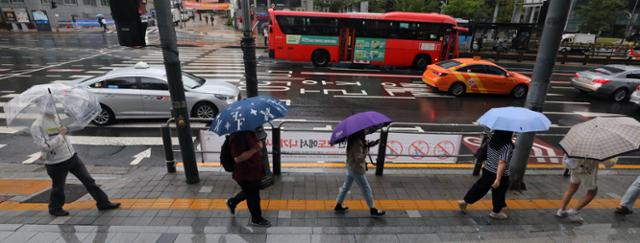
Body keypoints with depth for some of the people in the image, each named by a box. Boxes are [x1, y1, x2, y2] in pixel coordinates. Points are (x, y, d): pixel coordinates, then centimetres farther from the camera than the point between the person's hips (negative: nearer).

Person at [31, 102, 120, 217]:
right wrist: (60, 135, -22)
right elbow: (44, 146, -22)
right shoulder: (37, 126, -15)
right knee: (58, 188, 12)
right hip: (56, 163, -6)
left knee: (88, 180, 7)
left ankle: (103, 203, 15)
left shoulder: (58, 118, 5)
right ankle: (55, 209, 39)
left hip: (72, 157, 6)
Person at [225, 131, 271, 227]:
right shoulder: (237, 136, -27)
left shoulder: (249, 132, 1)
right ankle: (256, 219, 33)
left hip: (254, 170, 9)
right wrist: (255, 149, -32)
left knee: (250, 193, 28)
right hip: (245, 174, -9)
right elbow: (238, 158, -30)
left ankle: (232, 202, 50)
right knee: (253, 197, 10)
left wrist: (259, 146, 3)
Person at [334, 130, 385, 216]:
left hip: (351, 167, 9)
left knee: (346, 186, 20)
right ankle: (373, 209, 20)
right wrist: (367, 147, -31)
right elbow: (359, 158, -29)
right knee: (366, 189, 6)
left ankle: (338, 205, 32)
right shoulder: (357, 142, -28)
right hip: (356, 169, -9)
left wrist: (366, 144, -5)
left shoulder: (353, 139, -1)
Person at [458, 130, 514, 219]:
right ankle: (496, 212, 35)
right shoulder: (507, 146, -24)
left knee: (481, 186, 22)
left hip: (487, 170, 6)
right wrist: (498, 179, -28)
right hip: (501, 175, -6)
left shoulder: (492, 139, -5)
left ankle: (465, 201, 26)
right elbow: (502, 163, -28)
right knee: (499, 193, 15)